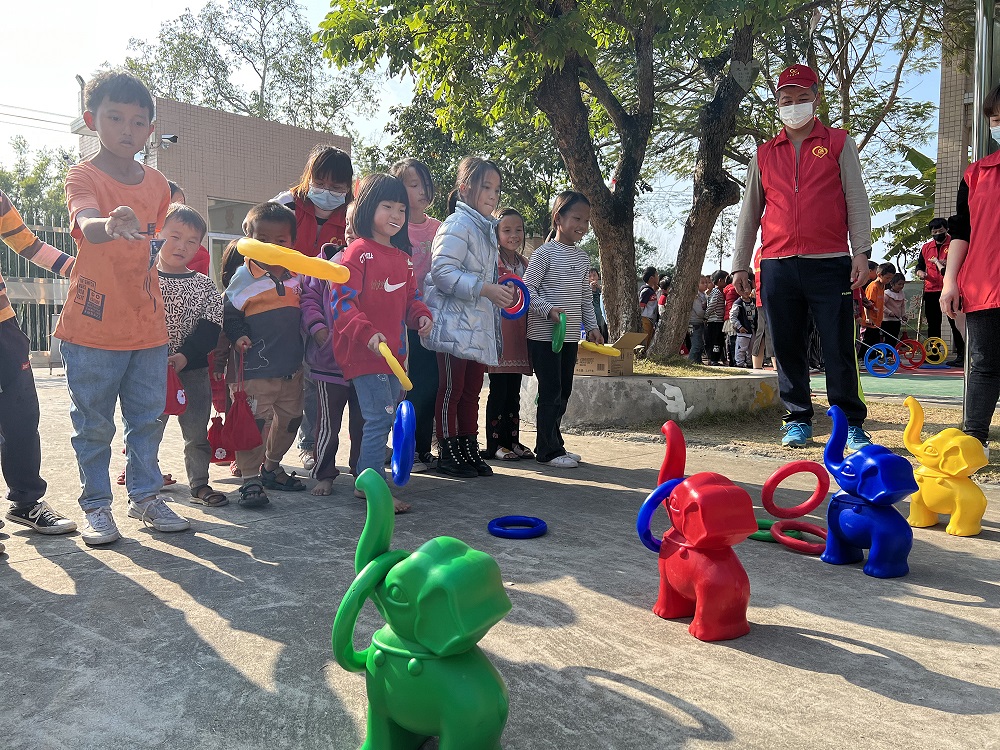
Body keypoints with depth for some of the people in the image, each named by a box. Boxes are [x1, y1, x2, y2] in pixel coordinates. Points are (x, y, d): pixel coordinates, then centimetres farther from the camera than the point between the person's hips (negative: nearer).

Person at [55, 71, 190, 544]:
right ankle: (96, 506, 18)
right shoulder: (84, 176, -9)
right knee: (94, 425, 5)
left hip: (148, 327, 5)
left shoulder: (157, 184, 8)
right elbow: (87, 226, -33)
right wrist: (111, 225, -53)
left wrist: (155, 251, 6)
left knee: (148, 419, 11)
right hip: (93, 327, -5)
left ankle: (145, 496, 25)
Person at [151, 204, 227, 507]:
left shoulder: (203, 285, 3)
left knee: (197, 433, 10)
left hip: (193, 370, 2)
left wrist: (184, 356, -16)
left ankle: (199, 485, 23)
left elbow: (211, 328, -4)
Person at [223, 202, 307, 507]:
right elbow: (229, 313, -2)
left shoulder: (297, 275, 7)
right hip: (256, 367, -6)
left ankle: (271, 467, 36)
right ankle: (250, 479, 5)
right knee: (254, 422, -6)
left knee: (290, 419, 17)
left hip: (292, 365, 6)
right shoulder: (244, 277, -6)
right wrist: (238, 335, -16)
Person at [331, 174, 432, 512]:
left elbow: (410, 296, 25)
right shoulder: (359, 252, -9)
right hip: (364, 353, -9)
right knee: (380, 416, -9)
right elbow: (342, 300, -17)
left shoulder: (402, 257, 15)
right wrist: (367, 333, -29)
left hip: (394, 352, 9)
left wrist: (421, 315, 3)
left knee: (387, 417, 13)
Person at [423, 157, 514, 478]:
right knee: (451, 389, -1)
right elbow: (442, 271, -22)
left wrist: (500, 292, 16)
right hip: (454, 325, -9)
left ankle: (469, 450, 22)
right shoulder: (458, 224, -11)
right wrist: (485, 289, -25)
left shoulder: (485, 229, 19)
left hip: (478, 326, 9)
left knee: (472, 391, 13)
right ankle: (448, 454, 9)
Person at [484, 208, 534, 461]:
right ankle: (494, 445, 5)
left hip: (518, 333, 6)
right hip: (498, 331, -6)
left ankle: (512, 440, 19)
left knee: (514, 392, 11)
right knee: (498, 390, -3)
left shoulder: (524, 263, 15)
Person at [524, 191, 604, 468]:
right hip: (544, 335, -7)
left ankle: (551, 445, 22)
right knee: (551, 392, -5)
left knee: (563, 392, 11)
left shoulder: (582, 258, 14)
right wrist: (548, 309, -25)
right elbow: (528, 289, -12)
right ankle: (548, 450, 4)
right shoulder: (544, 253, -8)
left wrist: (592, 326, 14)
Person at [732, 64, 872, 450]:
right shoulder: (764, 154, 17)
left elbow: (856, 201, 5)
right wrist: (739, 265, 11)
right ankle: (798, 420, 16)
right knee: (787, 349, 5)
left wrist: (861, 252, -7)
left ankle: (851, 424, 7)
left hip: (829, 263, -2)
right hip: (777, 267, 3)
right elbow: (749, 213, 17)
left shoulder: (838, 143, 11)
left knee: (839, 349, -3)